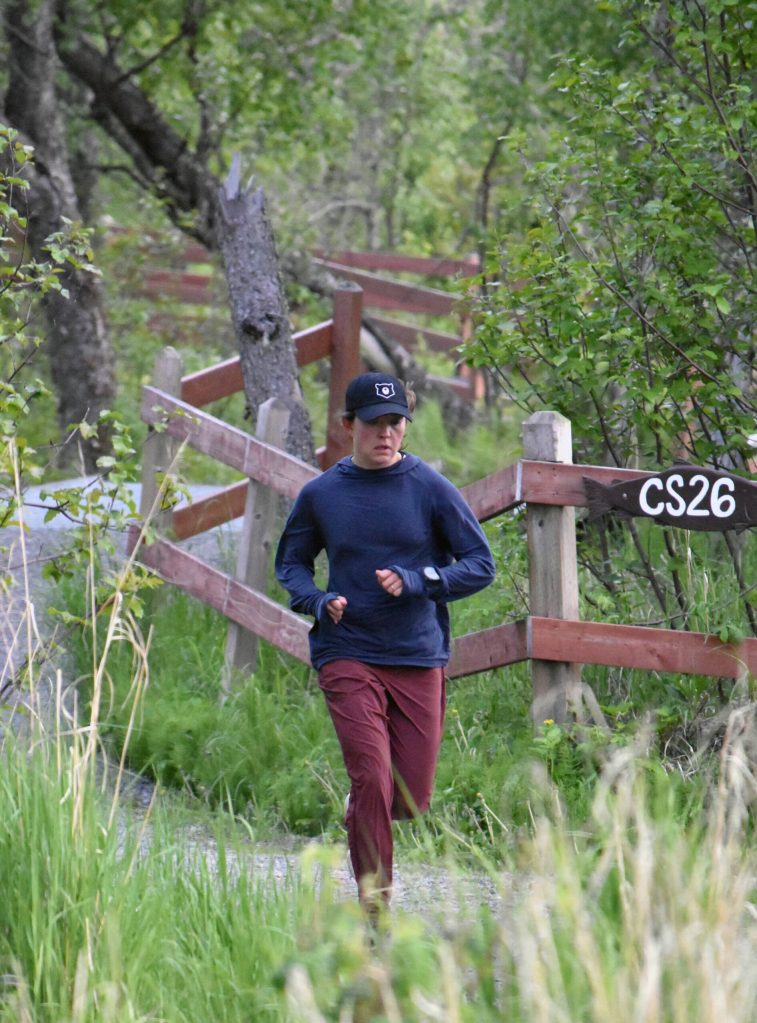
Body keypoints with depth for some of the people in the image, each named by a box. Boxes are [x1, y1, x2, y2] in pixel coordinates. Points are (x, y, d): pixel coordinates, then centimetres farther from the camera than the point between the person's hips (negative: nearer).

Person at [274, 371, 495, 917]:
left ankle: (360, 812, 41)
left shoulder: (432, 489, -1)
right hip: (348, 656, -1)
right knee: (372, 778, -15)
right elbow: (291, 563, 17)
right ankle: (374, 902, -4)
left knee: (412, 798, 6)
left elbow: (480, 565, 0)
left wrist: (415, 582, -16)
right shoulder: (321, 494, 3)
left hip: (420, 658, 1)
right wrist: (319, 601, -5)